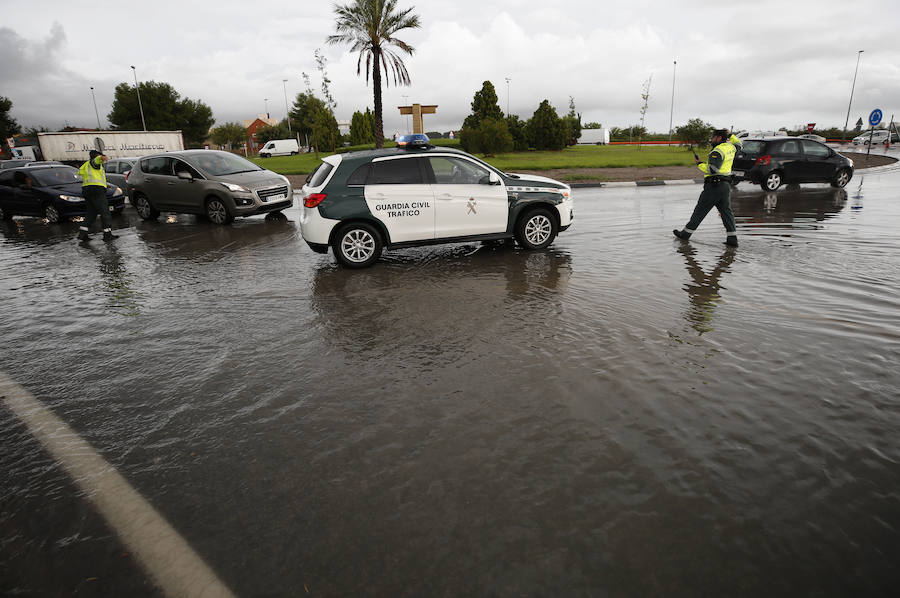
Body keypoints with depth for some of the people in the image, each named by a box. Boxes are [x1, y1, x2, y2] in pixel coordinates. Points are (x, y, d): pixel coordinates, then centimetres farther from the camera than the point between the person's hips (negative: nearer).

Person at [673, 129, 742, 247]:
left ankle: (686, 233, 9)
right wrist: (729, 134, 34)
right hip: (726, 185, 8)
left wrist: (699, 164, -13)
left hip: (714, 185, -8)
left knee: (700, 210, 0)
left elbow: (712, 170, -25)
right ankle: (732, 238, -1)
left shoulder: (718, 151, -15)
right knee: (726, 211, 6)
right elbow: (738, 143, 37)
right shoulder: (730, 147, 12)